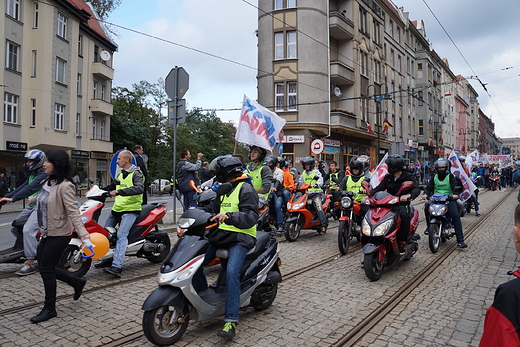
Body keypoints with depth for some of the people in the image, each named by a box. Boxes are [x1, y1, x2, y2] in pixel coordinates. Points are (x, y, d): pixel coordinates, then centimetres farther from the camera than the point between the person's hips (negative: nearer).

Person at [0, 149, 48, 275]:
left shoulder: (44, 174, -13)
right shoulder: (32, 175, 20)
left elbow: (31, 188, -25)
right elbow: (22, 188, 18)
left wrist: (12, 199, -30)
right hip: (31, 206, 11)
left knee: (28, 230, -22)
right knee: (15, 228, 10)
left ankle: (30, 264, -16)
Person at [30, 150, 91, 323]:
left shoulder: (65, 186, -21)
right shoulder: (48, 182, 6)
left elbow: (73, 212, -28)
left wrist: (83, 234, -37)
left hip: (59, 234, -9)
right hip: (47, 233, 9)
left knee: (46, 270, 0)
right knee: (45, 268, 15)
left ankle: (49, 309, 17)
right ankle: (77, 282, 32)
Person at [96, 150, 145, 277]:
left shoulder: (136, 174, -7)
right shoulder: (120, 175, 20)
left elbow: (139, 188, -26)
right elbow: (111, 187, 34)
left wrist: (119, 192, -34)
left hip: (131, 209, -9)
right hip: (117, 208, 9)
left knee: (121, 234, -23)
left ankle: (117, 266, -30)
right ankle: (108, 260, 23)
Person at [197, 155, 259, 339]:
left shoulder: (245, 190, -8)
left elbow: (251, 217, -20)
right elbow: (215, 210, 27)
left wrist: (229, 217, -36)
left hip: (240, 238, -8)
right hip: (221, 234, 9)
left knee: (231, 272, -27)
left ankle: (231, 321, -22)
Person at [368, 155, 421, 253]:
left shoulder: (408, 176, 1)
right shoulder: (388, 177, 16)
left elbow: (417, 189, -14)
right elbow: (379, 188, 8)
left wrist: (409, 195, -37)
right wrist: (368, 196, -12)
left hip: (402, 204, -4)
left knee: (404, 215, -37)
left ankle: (402, 243, -25)